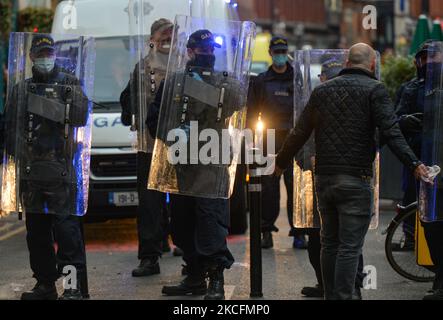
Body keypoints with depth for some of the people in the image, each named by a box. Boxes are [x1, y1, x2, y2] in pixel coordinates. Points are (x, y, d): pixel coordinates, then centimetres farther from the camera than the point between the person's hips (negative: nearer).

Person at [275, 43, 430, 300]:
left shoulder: (322, 90, 12)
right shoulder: (374, 89, -4)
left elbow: (300, 134, 14)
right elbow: (391, 132, -16)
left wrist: (281, 163, 26)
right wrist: (414, 164, -21)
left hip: (323, 179, 6)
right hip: (355, 180, -6)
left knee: (330, 243, 15)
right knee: (350, 246, -5)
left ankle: (330, 295, 21)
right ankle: (344, 296, -9)